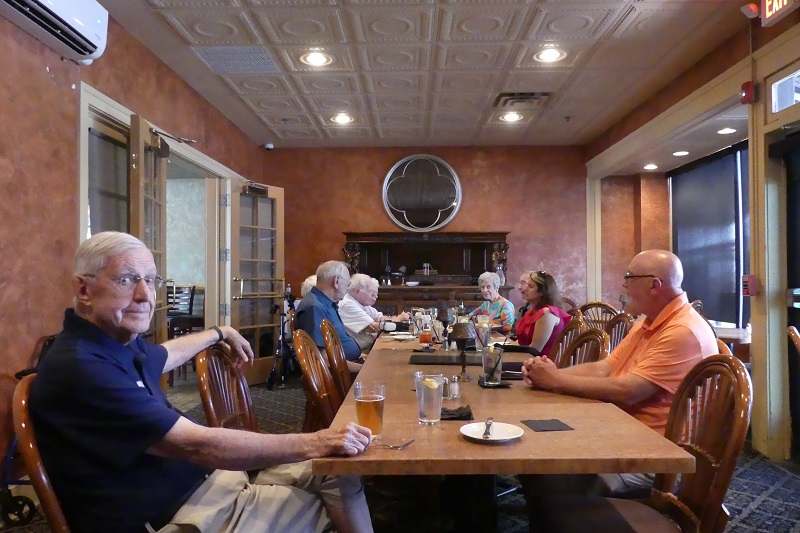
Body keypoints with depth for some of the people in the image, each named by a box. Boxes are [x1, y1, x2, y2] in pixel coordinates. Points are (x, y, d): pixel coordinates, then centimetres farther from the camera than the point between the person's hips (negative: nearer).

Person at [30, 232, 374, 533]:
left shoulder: (117, 341, 5)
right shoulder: (80, 368, -26)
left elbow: (164, 354, 31)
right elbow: (197, 445, -29)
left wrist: (221, 333, 46)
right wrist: (313, 444, -26)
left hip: (202, 479, 9)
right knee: (328, 501, -4)